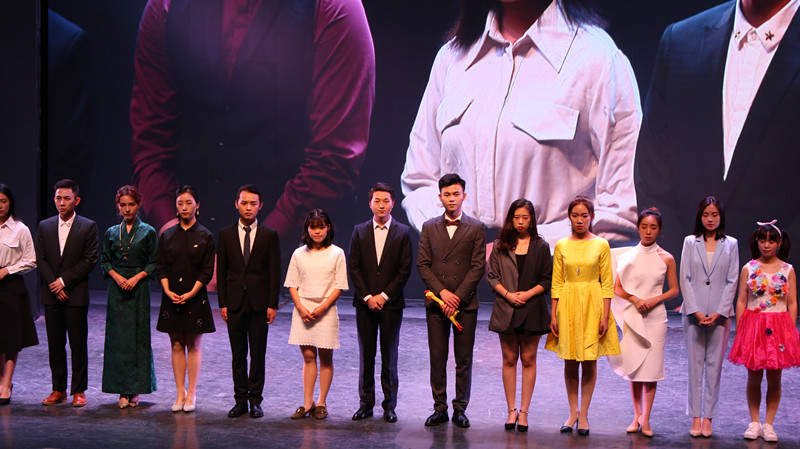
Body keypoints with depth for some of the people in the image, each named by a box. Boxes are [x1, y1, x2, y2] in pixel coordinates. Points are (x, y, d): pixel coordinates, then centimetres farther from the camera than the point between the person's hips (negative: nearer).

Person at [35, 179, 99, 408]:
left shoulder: (88, 227, 0)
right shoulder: (45, 226, 10)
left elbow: (90, 260, -6)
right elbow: (41, 260, 6)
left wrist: (64, 281, -11)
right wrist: (53, 285, -7)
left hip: (76, 295, -3)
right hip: (51, 295, 3)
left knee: (78, 344, 0)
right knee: (55, 344, 6)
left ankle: (78, 391, 7)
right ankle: (58, 389, 15)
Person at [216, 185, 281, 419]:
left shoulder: (269, 235, 2)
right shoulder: (226, 234, 6)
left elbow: (274, 272, 1)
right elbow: (221, 272, 7)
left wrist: (272, 305, -5)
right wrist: (222, 303, 0)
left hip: (259, 303, -1)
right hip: (234, 303, 1)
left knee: (258, 354, 3)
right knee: (238, 354, 6)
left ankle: (255, 400, 11)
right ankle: (240, 399, 13)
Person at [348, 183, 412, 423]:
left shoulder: (402, 233, 2)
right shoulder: (359, 231, 7)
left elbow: (405, 270, -2)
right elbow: (354, 268, 3)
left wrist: (384, 296, -9)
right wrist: (367, 297, -6)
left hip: (391, 302, -2)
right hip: (365, 302, 2)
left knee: (389, 356, 2)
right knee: (366, 355, 5)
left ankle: (390, 405, 8)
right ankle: (366, 403, 13)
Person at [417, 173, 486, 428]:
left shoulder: (476, 229, 4)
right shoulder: (429, 228, 10)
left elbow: (478, 267, -2)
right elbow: (422, 264, 5)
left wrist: (458, 297, -10)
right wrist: (442, 292, -8)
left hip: (465, 303, -2)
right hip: (436, 302, 2)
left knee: (464, 360, 2)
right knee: (437, 358, 3)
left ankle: (460, 409, 9)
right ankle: (440, 409, 11)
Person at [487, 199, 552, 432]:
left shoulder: (541, 246, 3)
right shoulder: (500, 246, 5)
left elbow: (547, 280, 2)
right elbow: (492, 276, 4)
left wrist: (528, 294, -12)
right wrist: (508, 294, -11)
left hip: (532, 309, -1)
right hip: (506, 308, 1)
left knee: (528, 360, 2)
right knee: (509, 359, 5)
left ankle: (524, 411, 8)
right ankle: (511, 410, 12)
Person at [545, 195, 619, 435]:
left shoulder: (601, 245, 0)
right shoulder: (562, 246, 4)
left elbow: (607, 284, 0)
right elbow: (556, 283, 6)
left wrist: (605, 316, -6)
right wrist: (554, 314, 1)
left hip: (592, 305, -1)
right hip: (568, 305, 1)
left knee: (589, 360, 1)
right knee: (570, 360, 6)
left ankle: (584, 414, 11)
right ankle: (573, 411, 18)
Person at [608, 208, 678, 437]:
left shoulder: (666, 258, 2)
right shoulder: (628, 256, 4)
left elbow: (674, 290, 7)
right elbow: (617, 288, 6)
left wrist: (654, 300, -9)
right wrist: (634, 299, -11)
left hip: (655, 317, -1)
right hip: (632, 317, 1)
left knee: (651, 368, -3)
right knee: (633, 367, 4)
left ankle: (645, 419, 5)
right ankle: (636, 416, 15)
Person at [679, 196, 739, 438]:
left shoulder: (731, 244, 6)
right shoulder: (690, 242, 6)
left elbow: (732, 281, 2)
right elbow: (685, 278, 1)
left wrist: (719, 312, -8)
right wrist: (695, 311, -8)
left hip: (720, 314, 0)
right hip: (694, 312, 0)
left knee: (714, 364, 2)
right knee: (695, 364, 2)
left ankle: (708, 417, 7)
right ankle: (695, 417, 6)